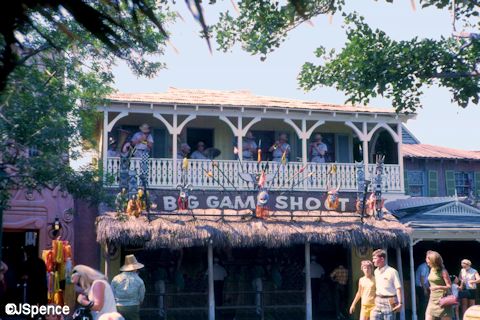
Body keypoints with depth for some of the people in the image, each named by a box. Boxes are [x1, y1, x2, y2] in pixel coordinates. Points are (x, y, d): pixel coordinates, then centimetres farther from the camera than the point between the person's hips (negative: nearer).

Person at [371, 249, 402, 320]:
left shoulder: (392, 271, -11)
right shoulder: (376, 272, 10)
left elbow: (398, 288, -12)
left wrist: (400, 303, -16)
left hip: (389, 301, -6)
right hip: (378, 301, 6)